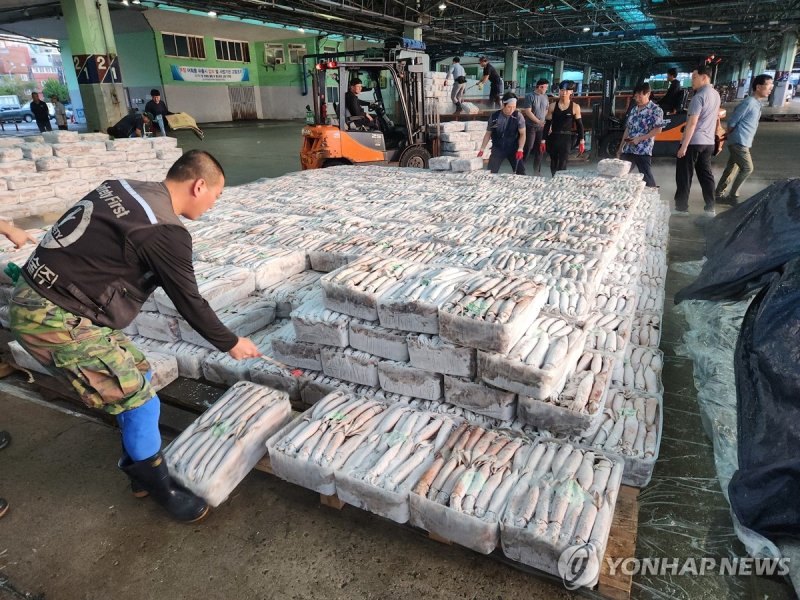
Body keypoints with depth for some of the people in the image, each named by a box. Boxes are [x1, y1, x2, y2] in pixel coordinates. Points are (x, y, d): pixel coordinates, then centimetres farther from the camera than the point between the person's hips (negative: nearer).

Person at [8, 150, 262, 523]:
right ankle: (159, 487, 18)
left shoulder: (120, 188, 6)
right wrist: (230, 343, 3)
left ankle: (139, 466, 32)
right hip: (55, 320, -9)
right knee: (139, 402, -3)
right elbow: (189, 301, -11)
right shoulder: (167, 232, -19)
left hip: (36, 297, 10)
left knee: (138, 372, 17)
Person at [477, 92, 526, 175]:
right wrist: (482, 149, 1)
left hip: (513, 149, 0)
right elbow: (488, 133, 4)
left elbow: (522, 134, -8)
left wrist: (520, 149, -20)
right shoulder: (494, 116, -6)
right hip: (498, 149, 0)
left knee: (520, 172, -1)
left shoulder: (518, 116, -9)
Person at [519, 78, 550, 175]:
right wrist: (538, 121, -20)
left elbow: (546, 111, 17)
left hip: (542, 127, 5)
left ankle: (537, 170, 16)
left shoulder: (545, 97, 9)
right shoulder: (530, 96, -9)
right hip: (531, 126, -5)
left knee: (539, 148, 7)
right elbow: (528, 112, -15)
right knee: (528, 147, -6)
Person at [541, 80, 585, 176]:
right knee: (553, 163, 12)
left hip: (566, 139, -2)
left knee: (562, 165, -11)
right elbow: (547, 124, 4)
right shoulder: (553, 106, 2)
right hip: (553, 138, 2)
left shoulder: (575, 107, -1)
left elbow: (579, 125, 4)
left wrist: (582, 141, 1)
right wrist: (543, 140, 0)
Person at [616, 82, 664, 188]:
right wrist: (621, 147, 15)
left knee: (646, 178, -3)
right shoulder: (634, 109, 14)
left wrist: (639, 139, -17)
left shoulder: (655, 110, -5)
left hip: (643, 151, -6)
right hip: (628, 149, 7)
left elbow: (657, 130, -11)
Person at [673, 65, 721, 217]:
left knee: (684, 175, 0)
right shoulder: (716, 95, 13)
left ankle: (681, 207, 3)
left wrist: (684, 146, -21)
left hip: (693, 142, -8)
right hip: (708, 142, 8)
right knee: (706, 174, 11)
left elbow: (692, 123, -20)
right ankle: (710, 208, 11)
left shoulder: (699, 97, -15)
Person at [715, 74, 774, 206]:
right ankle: (733, 197, -2)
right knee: (747, 168, -8)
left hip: (743, 142, 9)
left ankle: (718, 194, 17)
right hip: (739, 142, -9)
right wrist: (729, 135, 2)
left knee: (731, 168, 11)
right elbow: (732, 122, -14)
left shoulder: (757, 103, 15)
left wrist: (728, 135, 14)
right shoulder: (748, 103, -15)